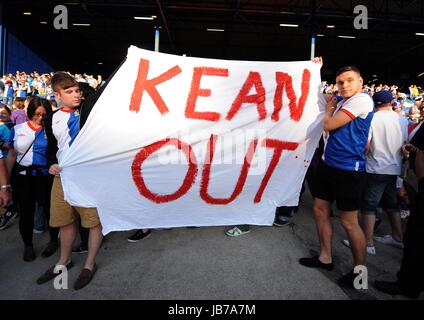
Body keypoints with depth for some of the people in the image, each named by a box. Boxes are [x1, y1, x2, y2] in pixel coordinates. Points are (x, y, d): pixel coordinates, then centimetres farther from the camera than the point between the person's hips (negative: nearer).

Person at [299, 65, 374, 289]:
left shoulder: (362, 100, -12)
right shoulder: (342, 103, 14)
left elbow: (329, 125, -15)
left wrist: (329, 109, 2)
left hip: (348, 169, -9)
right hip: (328, 164, 9)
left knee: (349, 222, 0)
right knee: (320, 210, 13)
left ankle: (359, 269, 21)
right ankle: (325, 258, 29)